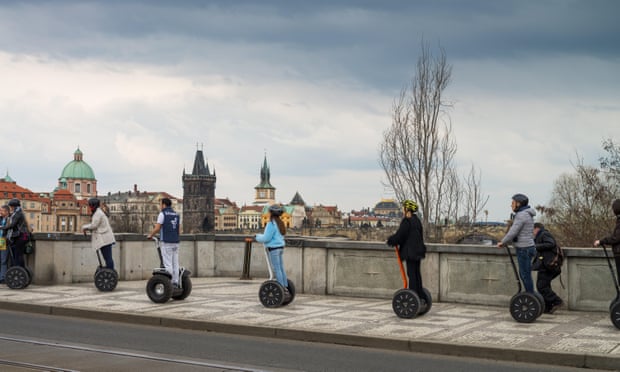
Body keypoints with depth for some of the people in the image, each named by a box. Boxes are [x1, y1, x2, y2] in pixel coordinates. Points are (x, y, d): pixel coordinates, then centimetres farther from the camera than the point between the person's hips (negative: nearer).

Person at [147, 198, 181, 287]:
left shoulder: (162, 214, -7)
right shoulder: (177, 215, 13)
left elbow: (157, 228, -10)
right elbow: (178, 228, 14)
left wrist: (150, 235, 5)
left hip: (167, 243, -7)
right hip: (176, 242, 7)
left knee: (168, 264, -5)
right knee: (175, 263, 8)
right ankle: (175, 282, 8)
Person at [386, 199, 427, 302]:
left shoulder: (407, 221, -16)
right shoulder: (417, 220, 13)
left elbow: (399, 235, -16)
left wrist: (390, 241, 3)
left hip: (411, 252, -9)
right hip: (418, 250, 9)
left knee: (412, 274, -6)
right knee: (417, 273, 13)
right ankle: (420, 296, 18)